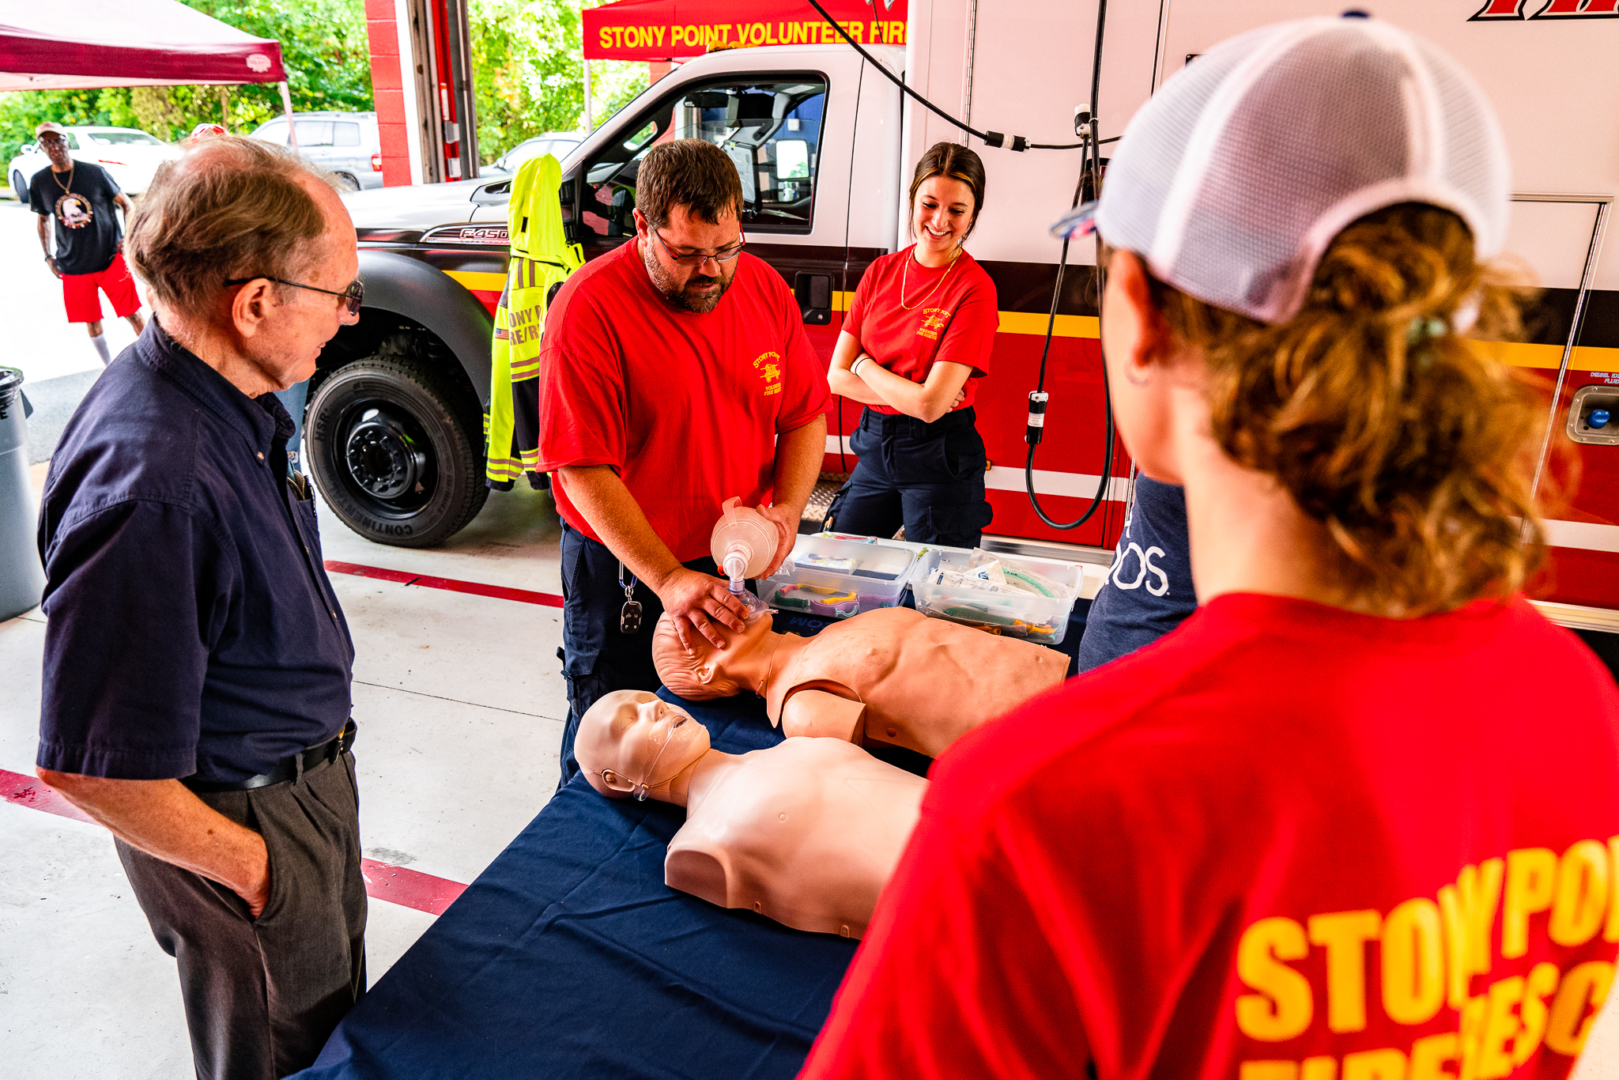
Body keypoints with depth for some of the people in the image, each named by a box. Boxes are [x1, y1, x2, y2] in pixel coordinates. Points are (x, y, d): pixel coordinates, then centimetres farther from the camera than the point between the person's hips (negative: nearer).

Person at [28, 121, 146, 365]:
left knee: (134, 315, -3)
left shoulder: (95, 172, -5)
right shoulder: (39, 182, 3)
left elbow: (127, 204, 2)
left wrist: (128, 237, -12)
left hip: (111, 260, -2)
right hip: (73, 267, 3)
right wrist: (48, 257, 10)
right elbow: (43, 219, 16)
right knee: (92, 322, 9)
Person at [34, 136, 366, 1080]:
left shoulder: (237, 400, -5)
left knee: (341, 1000, 30)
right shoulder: (150, 479, -35)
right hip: (248, 818, -8)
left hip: (309, 771, 8)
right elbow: (91, 765, -30)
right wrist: (249, 865, -17)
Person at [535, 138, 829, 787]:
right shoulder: (589, 307, -18)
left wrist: (786, 509, -12)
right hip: (622, 571, -4)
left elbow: (805, 416, 6)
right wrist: (669, 580, -28)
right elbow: (583, 469, -21)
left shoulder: (764, 288, -2)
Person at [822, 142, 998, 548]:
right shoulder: (881, 271, 3)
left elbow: (931, 404, -21)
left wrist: (865, 365, -7)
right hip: (874, 447, 5)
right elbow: (836, 377, -2)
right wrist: (909, 395, -15)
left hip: (940, 459, -5)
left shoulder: (974, 289, -14)